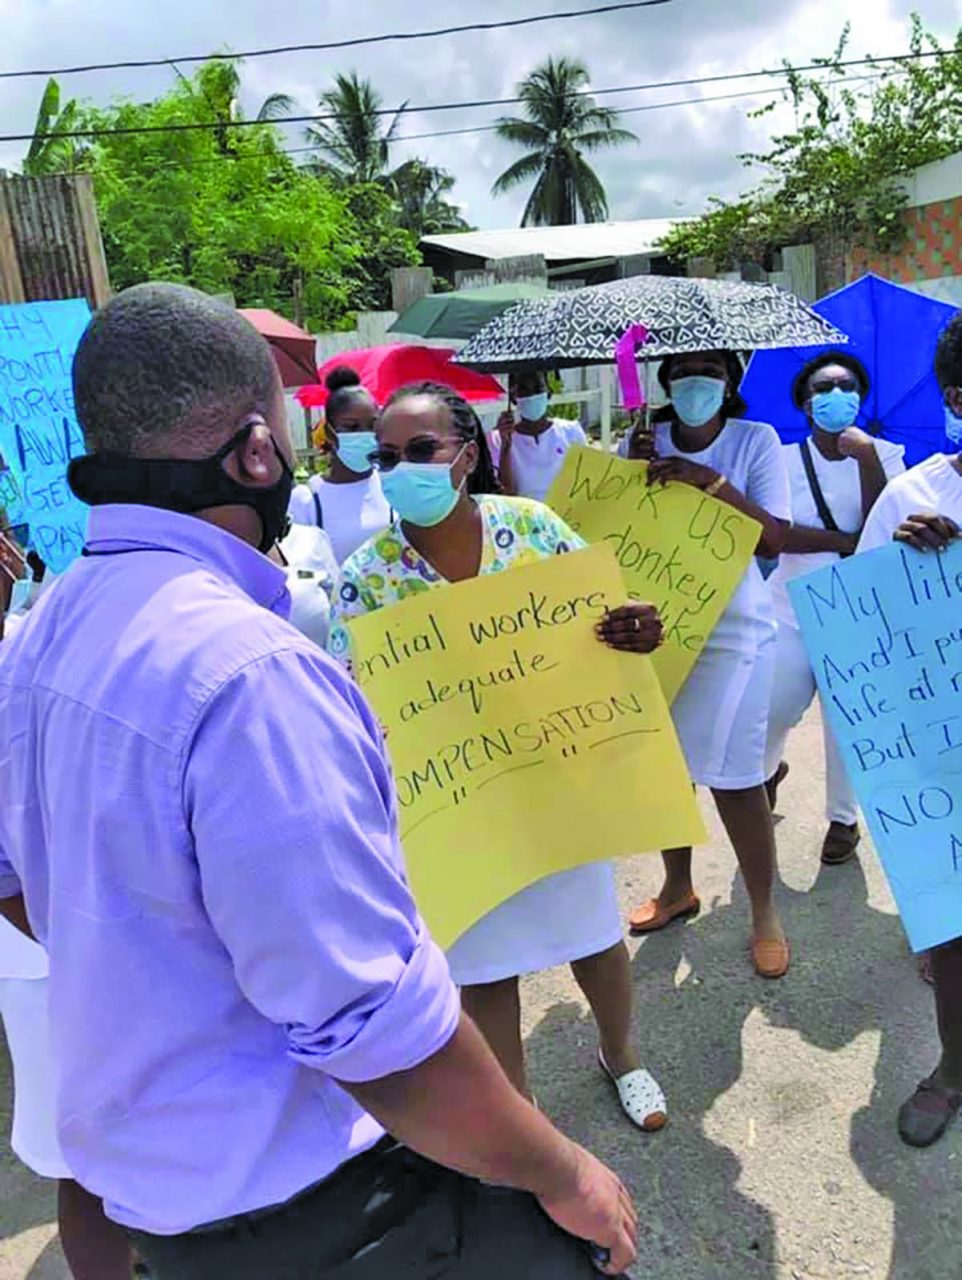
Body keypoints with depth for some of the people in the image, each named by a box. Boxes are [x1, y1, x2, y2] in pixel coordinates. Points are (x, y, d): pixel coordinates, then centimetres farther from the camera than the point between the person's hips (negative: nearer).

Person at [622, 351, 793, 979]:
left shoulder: (756, 440, -4)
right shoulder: (646, 441, 4)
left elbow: (774, 538, -13)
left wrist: (711, 479, -22)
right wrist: (635, 468, -13)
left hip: (732, 630, -3)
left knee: (732, 774, -2)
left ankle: (765, 910, 19)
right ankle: (678, 887, 34)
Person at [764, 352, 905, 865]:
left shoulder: (884, 455, 2)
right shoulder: (784, 459, 2)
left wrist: (866, 458, -19)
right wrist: (847, 541, -18)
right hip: (793, 608, 1)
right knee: (769, 711, 2)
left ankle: (843, 818, 25)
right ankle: (768, 770, 37)